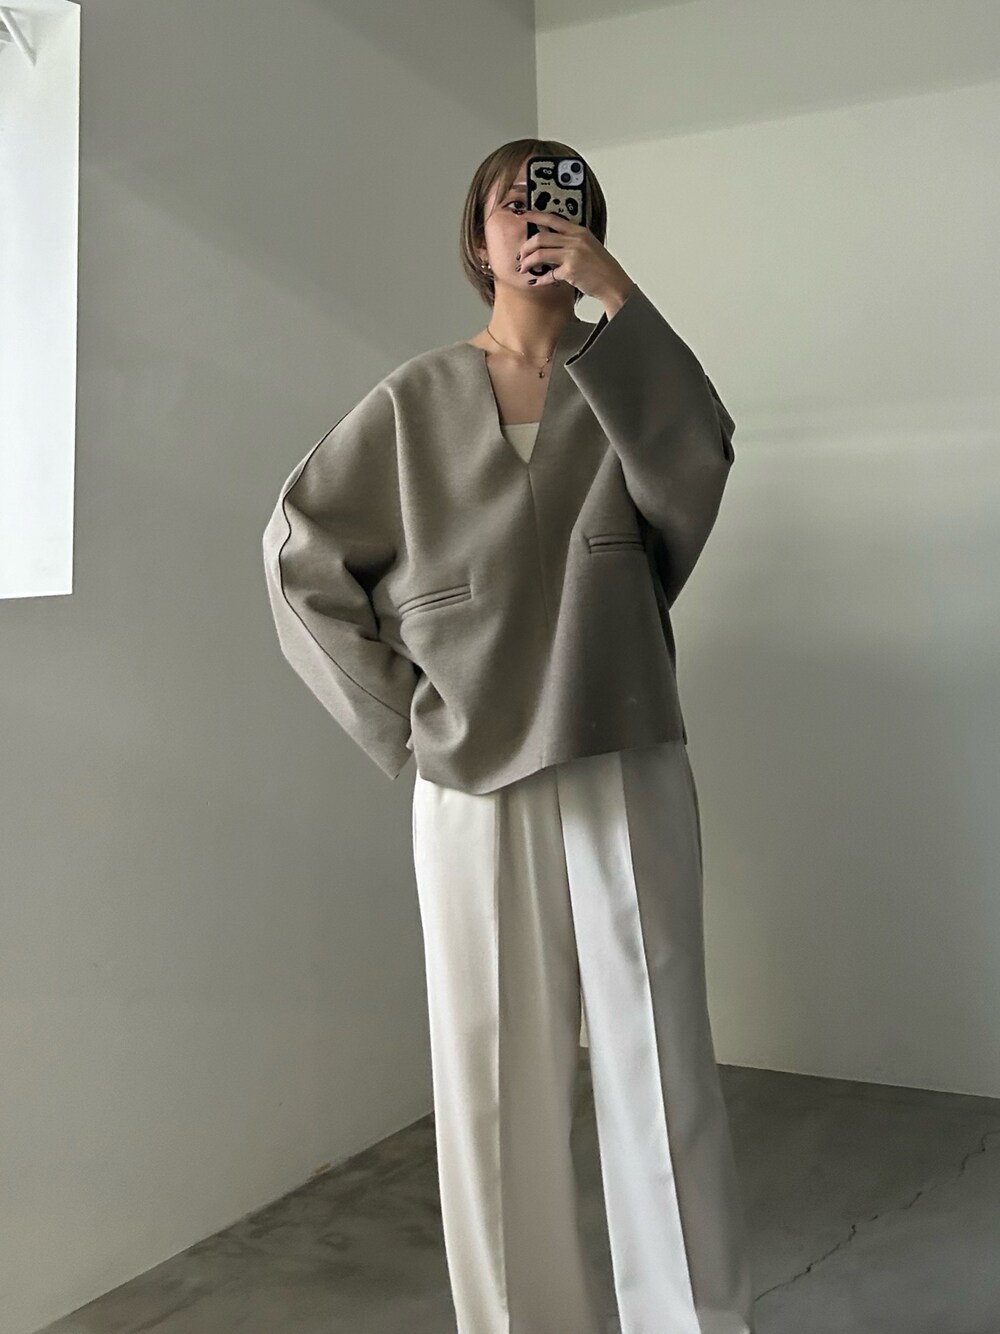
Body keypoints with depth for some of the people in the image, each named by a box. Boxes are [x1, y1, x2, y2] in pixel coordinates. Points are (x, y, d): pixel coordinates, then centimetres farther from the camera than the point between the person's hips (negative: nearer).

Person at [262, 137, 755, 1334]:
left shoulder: (625, 379, 9)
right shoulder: (415, 401, 7)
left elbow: (695, 466, -12)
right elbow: (299, 547, 9)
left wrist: (616, 299, -16)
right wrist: (393, 706, 4)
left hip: (626, 765, 0)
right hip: (475, 783, 0)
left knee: (660, 1063, 2)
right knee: (496, 1074, 4)